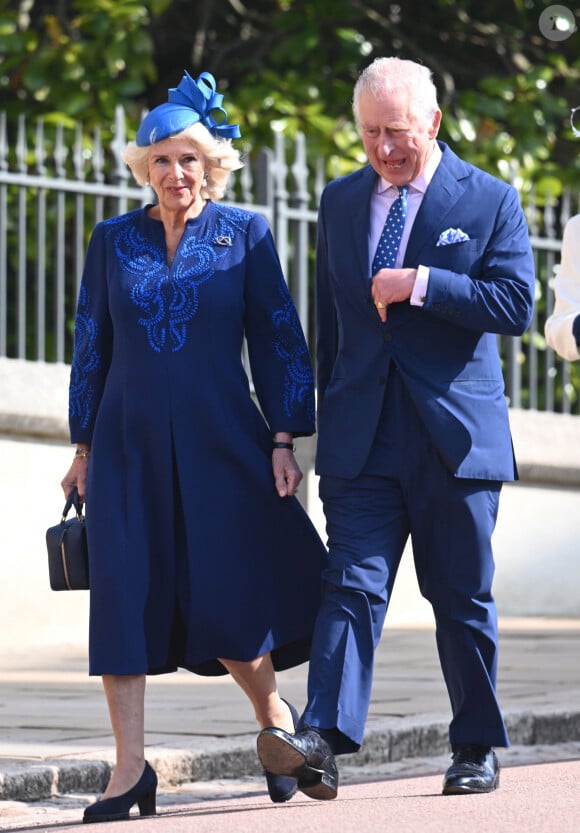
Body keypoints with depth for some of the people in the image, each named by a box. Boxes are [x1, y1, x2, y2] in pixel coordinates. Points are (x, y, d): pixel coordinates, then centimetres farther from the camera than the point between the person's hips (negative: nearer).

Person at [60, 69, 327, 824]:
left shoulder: (245, 235, 2)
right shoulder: (114, 241, 7)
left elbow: (278, 340, 3)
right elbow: (92, 347, 12)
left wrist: (283, 441, -3)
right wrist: (84, 447, 10)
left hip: (219, 443, -2)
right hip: (130, 447, 2)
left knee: (225, 598, -6)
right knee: (124, 598, -4)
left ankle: (275, 717, 22)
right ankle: (131, 771, 1)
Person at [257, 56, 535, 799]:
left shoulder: (489, 201, 0)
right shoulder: (341, 201, 12)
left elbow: (516, 305, -10)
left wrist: (421, 285, -17)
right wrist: (330, 415, 17)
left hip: (454, 432, -2)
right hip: (363, 437, 2)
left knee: (462, 598, 6)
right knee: (351, 583, -11)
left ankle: (476, 748, 18)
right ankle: (322, 743, -23)